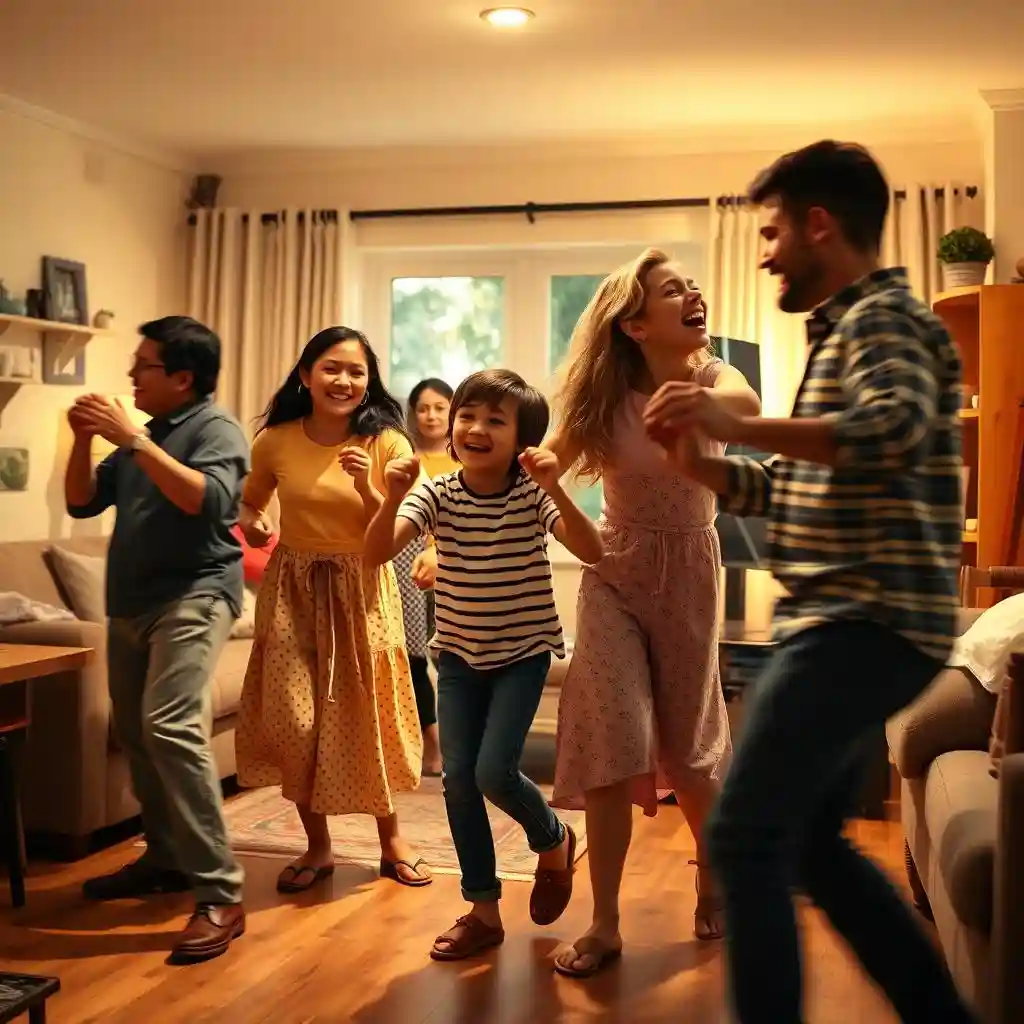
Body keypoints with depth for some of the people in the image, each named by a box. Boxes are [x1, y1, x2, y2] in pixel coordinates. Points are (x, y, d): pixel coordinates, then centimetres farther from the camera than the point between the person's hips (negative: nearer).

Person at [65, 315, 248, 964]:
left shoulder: (216, 428, -6)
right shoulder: (142, 434, 18)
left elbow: (208, 500, -24)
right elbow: (82, 503, 17)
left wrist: (134, 440, -24)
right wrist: (86, 441, 0)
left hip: (194, 595, -9)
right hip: (132, 602, 9)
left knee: (170, 726, -23)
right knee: (135, 733, 13)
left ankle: (221, 895, -22)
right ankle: (165, 858, 30)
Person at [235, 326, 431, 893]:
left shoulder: (386, 443, -8)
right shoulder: (275, 441, -4)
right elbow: (249, 502, 14)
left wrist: (366, 488, -24)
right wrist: (251, 523, -8)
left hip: (360, 589, -1)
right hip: (292, 588, 2)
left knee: (367, 714, 7)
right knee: (294, 717, 2)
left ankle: (391, 839, 26)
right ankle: (317, 845, 21)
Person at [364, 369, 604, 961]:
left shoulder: (532, 496, -14)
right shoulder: (436, 495, -9)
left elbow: (593, 552, -28)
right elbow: (376, 554, -21)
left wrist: (555, 490, -39)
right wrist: (393, 498, -38)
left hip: (524, 652, -3)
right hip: (459, 653, 3)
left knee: (494, 772, -14)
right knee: (458, 778, 0)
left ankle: (554, 841, 19)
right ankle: (483, 910, 15)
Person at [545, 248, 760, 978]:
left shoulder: (711, 375, -12)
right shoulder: (604, 399, -10)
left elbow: (745, 402, -36)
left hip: (689, 572, 0)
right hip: (614, 575, 0)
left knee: (689, 742, 10)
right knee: (611, 741, -8)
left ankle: (712, 882, 37)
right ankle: (605, 924, 3)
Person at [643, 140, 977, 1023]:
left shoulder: (884, 318, -9)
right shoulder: (846, 330, 22)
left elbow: (896, 433, -31)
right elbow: (802, 491, 22)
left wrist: (738, 422, -29)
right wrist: (703, 462, 7)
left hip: (866, 622, -11)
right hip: (851, 620, 11)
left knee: (745, 839, -11)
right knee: (810, 844, 16)